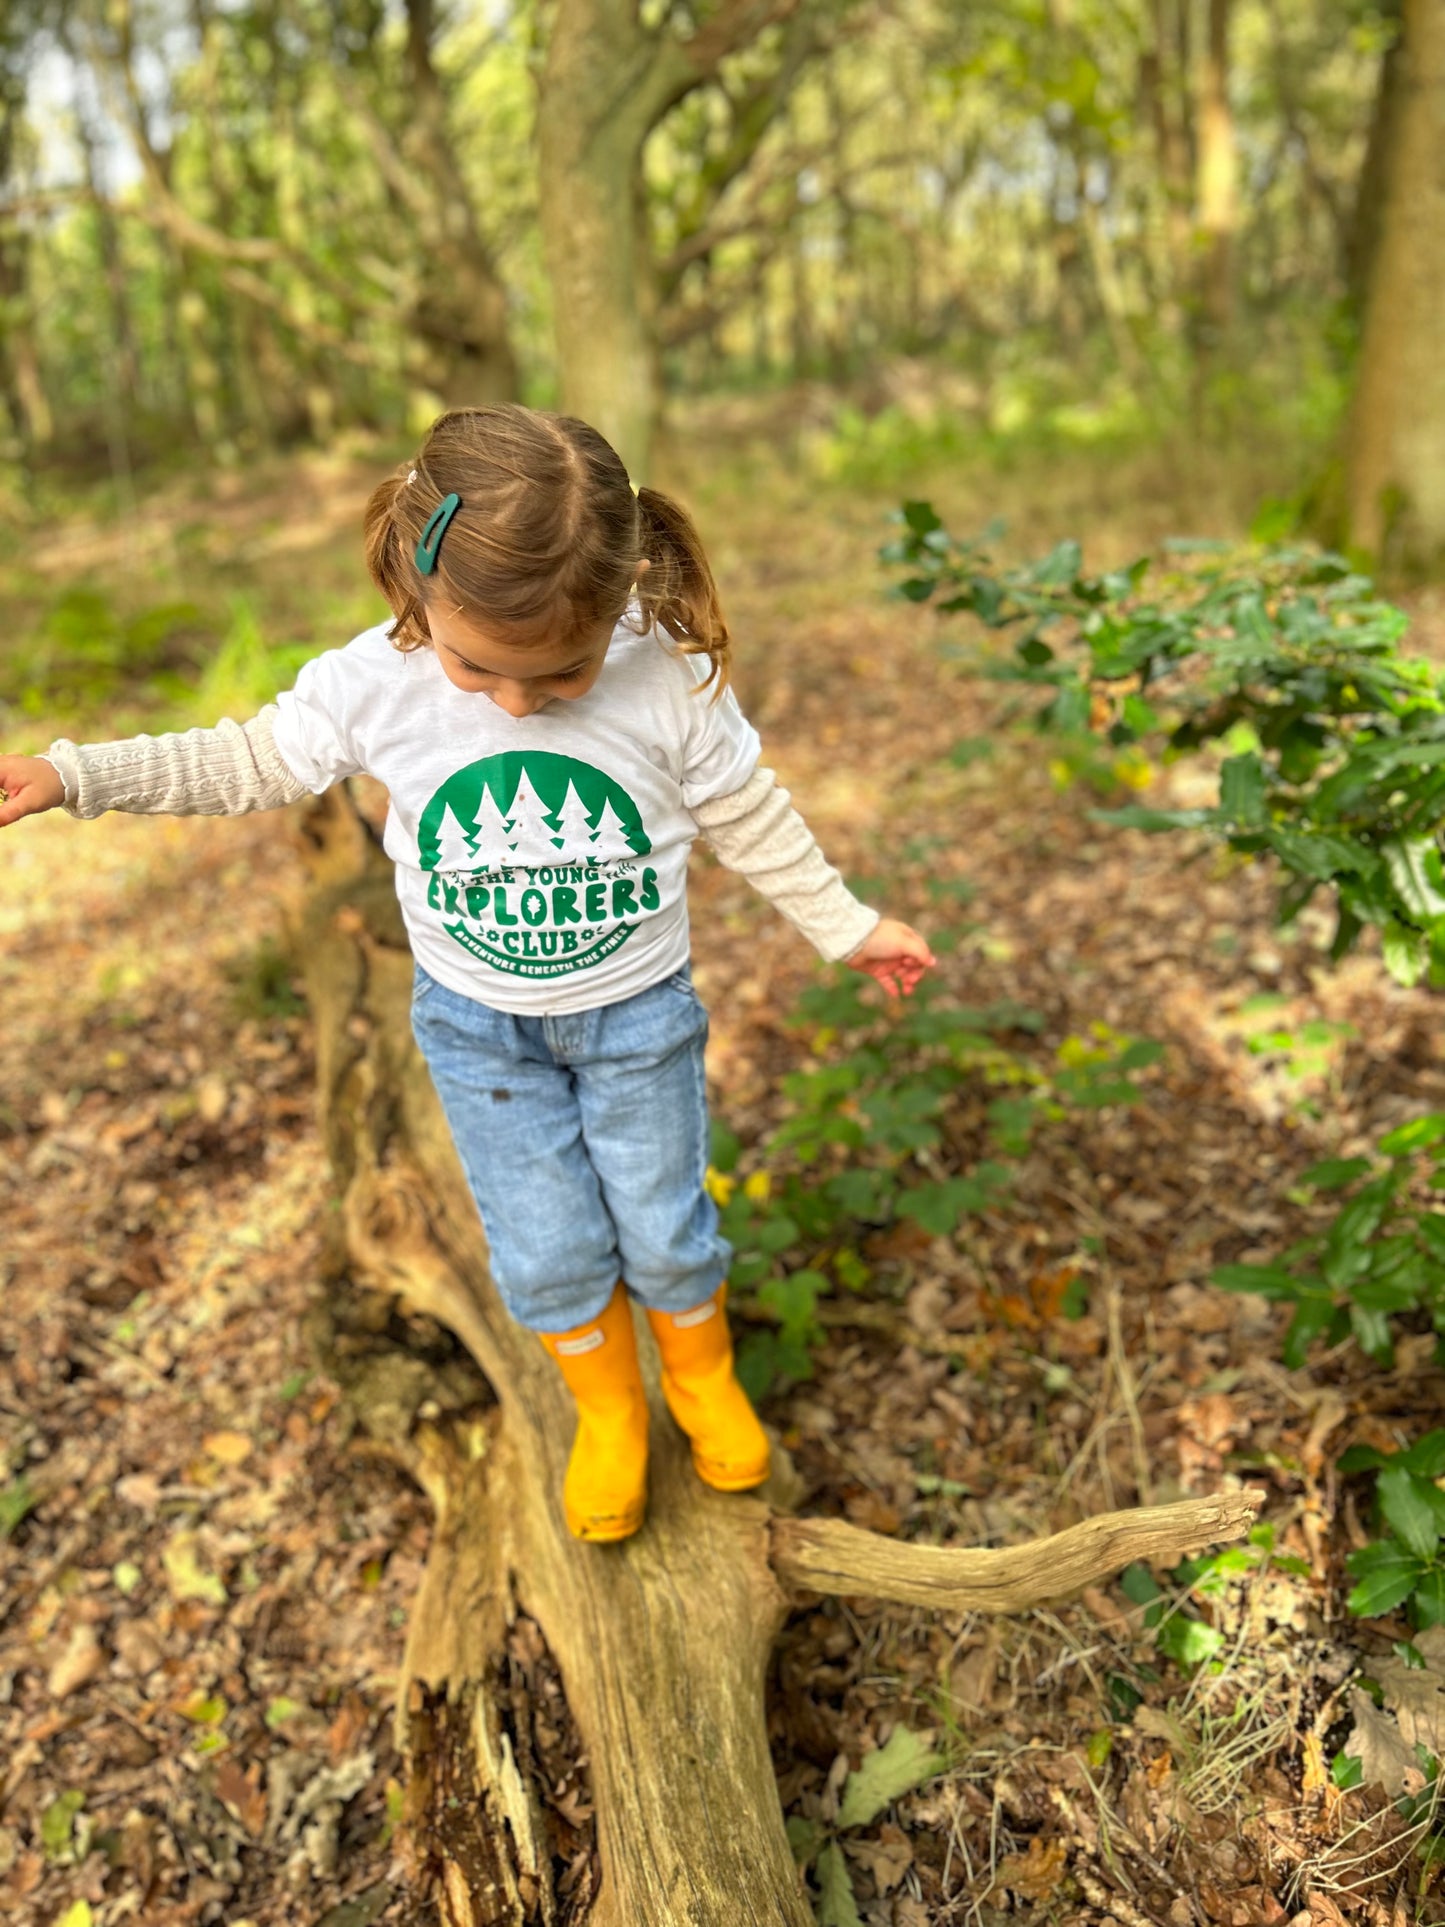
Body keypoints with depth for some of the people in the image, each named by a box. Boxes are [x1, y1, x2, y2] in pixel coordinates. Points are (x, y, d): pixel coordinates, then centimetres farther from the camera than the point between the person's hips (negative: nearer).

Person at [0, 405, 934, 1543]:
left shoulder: (672, 680, -21)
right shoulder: (373, 684, -19)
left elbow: (750, 822, -7)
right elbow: (254, 762, -2)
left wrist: (848, 927, 1)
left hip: (639, 1012, -1)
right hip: (479, 1023, 1)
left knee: (665, 1231, 12)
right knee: (546, 1254, 9)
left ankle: (704, 1378, 45)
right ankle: (608, 1411, 40)